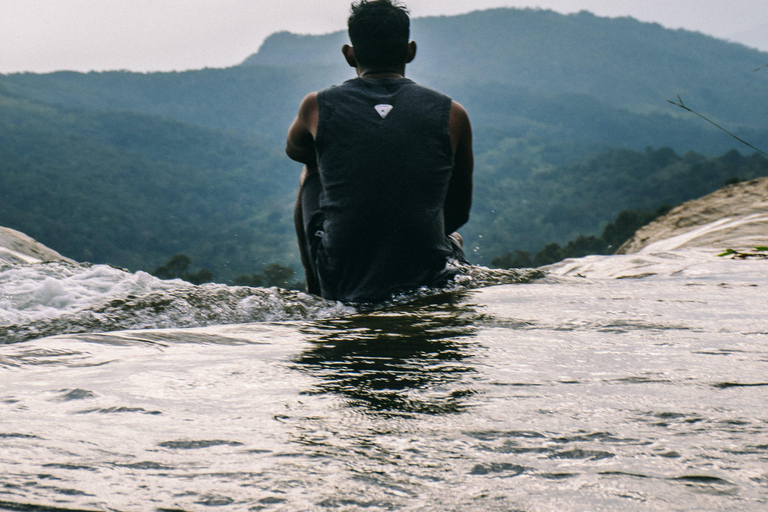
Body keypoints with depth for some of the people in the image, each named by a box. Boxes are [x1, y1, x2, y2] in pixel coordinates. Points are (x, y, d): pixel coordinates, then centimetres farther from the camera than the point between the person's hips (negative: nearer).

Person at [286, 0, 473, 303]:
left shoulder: (318, 107, -4)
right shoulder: (451, 115, -4)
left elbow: (295, 151, 22)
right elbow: (460, 212, 9)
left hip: (341, 287, 0)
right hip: (429, 284, 1)